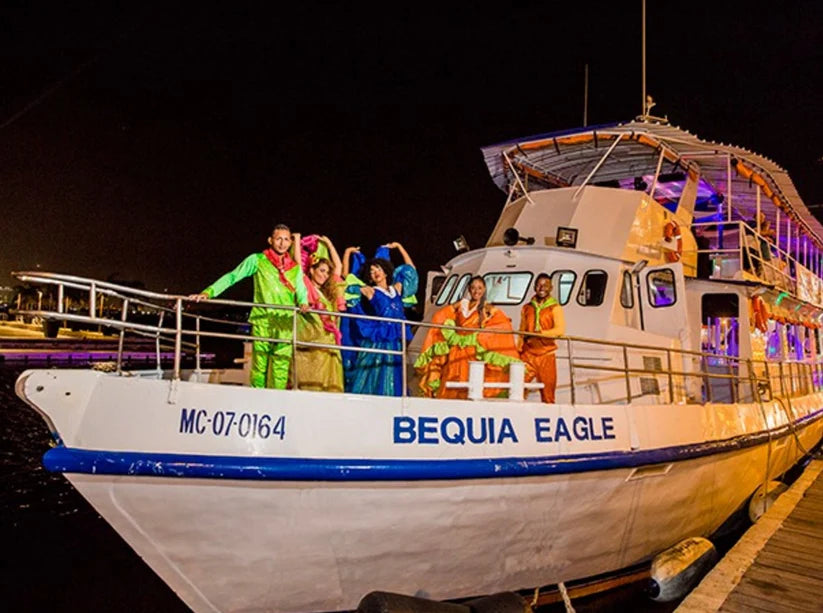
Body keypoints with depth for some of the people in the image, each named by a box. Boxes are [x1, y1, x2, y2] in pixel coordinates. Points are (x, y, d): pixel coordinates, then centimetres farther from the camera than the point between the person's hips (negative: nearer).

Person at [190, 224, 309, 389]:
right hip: (262, 321, -2)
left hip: (286, 323, 2)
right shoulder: (257, 260, 8)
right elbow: (232, 277, 4)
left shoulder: (295, 267, 16)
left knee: (281, 366, -1)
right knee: (260, 364, -2)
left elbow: (301, 290, 11)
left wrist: (303, 302, -13)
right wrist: (208, 292, -7)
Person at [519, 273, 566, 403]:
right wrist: (519, 351, 7)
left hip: (546, 355, -2)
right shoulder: (527, 308, 14)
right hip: (528, 354, 2)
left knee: (548, 396, 2)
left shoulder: (555, 308, 3)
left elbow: (560, 330, -12)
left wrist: (540, 333, -22)